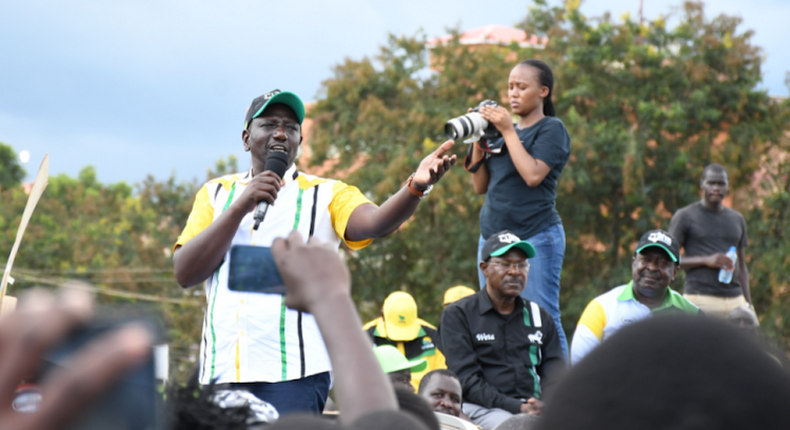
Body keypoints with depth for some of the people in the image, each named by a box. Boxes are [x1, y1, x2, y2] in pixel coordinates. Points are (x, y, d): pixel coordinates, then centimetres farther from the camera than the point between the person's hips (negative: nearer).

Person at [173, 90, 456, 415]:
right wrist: (240, 208, -7)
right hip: (221, 371, 3)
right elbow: (185, 273, 2)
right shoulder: (216, 192, 14)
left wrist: (416, 187, -34)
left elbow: (374, 222, -13)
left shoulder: (326, 194, 8)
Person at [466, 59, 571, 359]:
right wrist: (478, 141, 3)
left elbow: (533, 175, -16)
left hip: (536, 237, -7)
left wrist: (508, 131, -11)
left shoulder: (551, 129, 0)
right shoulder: (501, 130, 17)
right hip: (492, 236, 7)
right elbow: (480, 186, 14)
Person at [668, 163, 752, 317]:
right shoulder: (685, 216, 4)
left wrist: (748, 304, 15)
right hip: (700, 300, -5)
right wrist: (705, 260, -13)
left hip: (735, 300, 5)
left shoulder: (737, 219, 19)